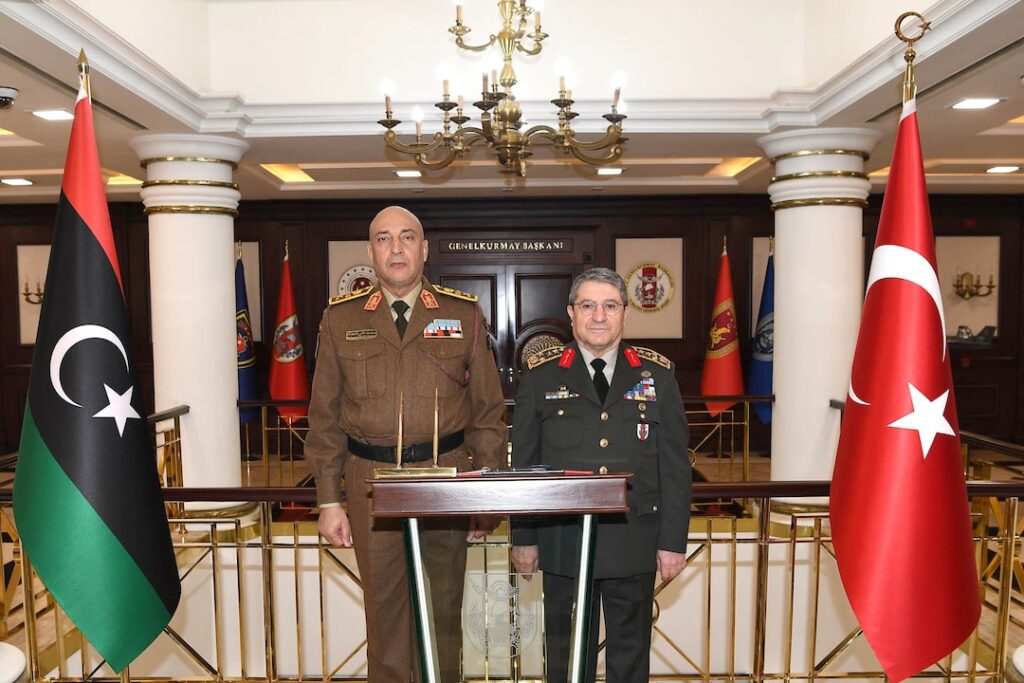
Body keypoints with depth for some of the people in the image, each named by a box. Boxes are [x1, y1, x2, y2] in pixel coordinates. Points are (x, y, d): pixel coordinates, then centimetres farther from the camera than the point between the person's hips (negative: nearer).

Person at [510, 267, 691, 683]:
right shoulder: (540, 376, 1)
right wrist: (523, 538, 1)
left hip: (634, 543, 1)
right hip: (563, 540, 0)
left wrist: (673, 541, -1)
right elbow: (523, 464, 3)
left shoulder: (657, 376, 3)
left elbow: (675, 467, 2)